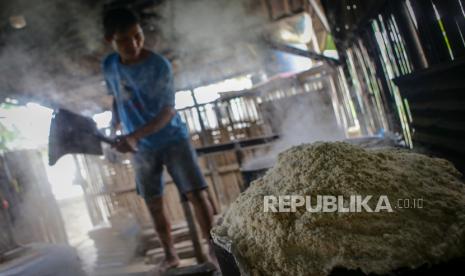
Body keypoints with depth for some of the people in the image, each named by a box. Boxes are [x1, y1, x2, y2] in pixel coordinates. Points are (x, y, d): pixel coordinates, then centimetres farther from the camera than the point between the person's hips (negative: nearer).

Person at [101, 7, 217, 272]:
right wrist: (116, 124, 19)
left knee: (198, 194, -12)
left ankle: (214, 249, 4)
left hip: (173, 138, -4)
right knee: (155, 205, 10)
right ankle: (170, 254, 26)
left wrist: (134, 136, -34)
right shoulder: (109, 66, -4)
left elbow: (168, 112, -24)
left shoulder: (160, 66, -19)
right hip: (143, 148, 4)